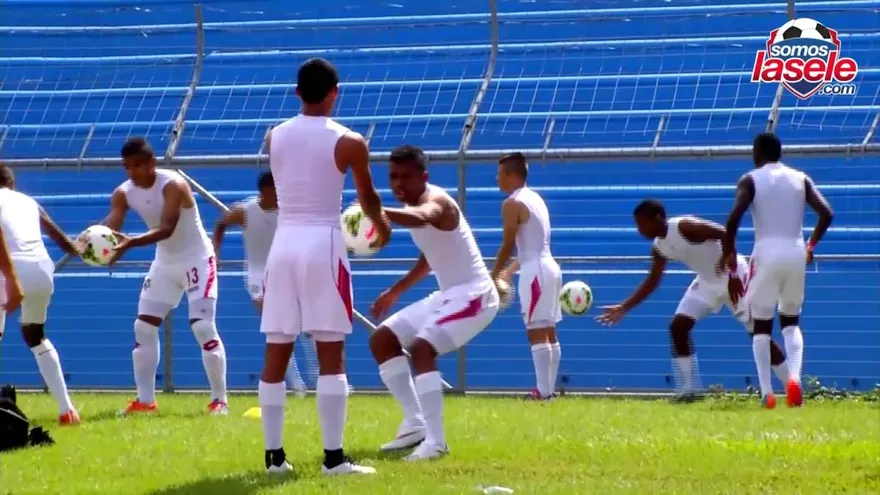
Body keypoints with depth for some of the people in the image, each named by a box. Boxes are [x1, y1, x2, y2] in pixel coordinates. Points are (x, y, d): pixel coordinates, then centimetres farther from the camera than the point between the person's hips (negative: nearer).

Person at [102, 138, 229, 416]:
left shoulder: (173, 185, -27)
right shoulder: (123, 194, -8)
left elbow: (166, 229, -39)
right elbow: (110, 227, -20)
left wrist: (131, 243, -54)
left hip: (196, 260, -7)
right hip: (165, 263, 7)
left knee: (203, 326, -14)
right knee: (144, 326, 3)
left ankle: (219, 400, -6)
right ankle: (145, 401, 10)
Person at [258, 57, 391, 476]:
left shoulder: (274, 137, 6)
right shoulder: (349, 142, -5)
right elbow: (367, 198, 9)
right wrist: (381, 224, 33)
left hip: (283, 243, 4)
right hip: (322, 244, -4)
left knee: (276, 355, 7)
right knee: (331, 355, -2)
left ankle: (274, 455, 9)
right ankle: (333, 457, -6)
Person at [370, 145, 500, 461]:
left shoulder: (436, 201, -21)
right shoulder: (413, 206, 9)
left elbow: (421, 218, -48)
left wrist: (379, 212, -66)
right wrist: (396, 291, 22)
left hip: (473, 295, -10)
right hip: (447, 295, 10)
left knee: (421, 348, -29)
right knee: (382, 340, 10)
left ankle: (435, 440, -27)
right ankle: (416, 424, 12)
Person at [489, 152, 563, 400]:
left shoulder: (512, 203, -11)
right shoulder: (534, 198, 17)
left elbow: (508, 246, -11)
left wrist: (493, 277, -1)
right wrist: (509, 271, 27)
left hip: (535, 271, -10)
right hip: (548, 266, 10)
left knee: (537, 332, -10)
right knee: (548, 332, 11)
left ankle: (543, 390, -13)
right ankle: (549, 387, 13)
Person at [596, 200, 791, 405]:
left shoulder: (685, 227, -27)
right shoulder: (659, 247, -2)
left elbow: (727, 235, -29)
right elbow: (652, 282, 9)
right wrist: (623, 308, 5)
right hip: (707, 282, 8)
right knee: (677, 327, -3)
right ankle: (688, 390, 4)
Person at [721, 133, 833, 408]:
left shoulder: (750, 180, 0)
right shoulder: (800, 179, 10)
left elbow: (734, 217, -14)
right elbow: (826, 214, 1)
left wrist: (728, 252, -2)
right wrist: (811, 245, 16)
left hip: (766, 253, -3)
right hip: (796, 254, 3)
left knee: (761, 325, 9)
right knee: (791, 321, 18)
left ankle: (766, 392, -4)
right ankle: (794, 377, -9)